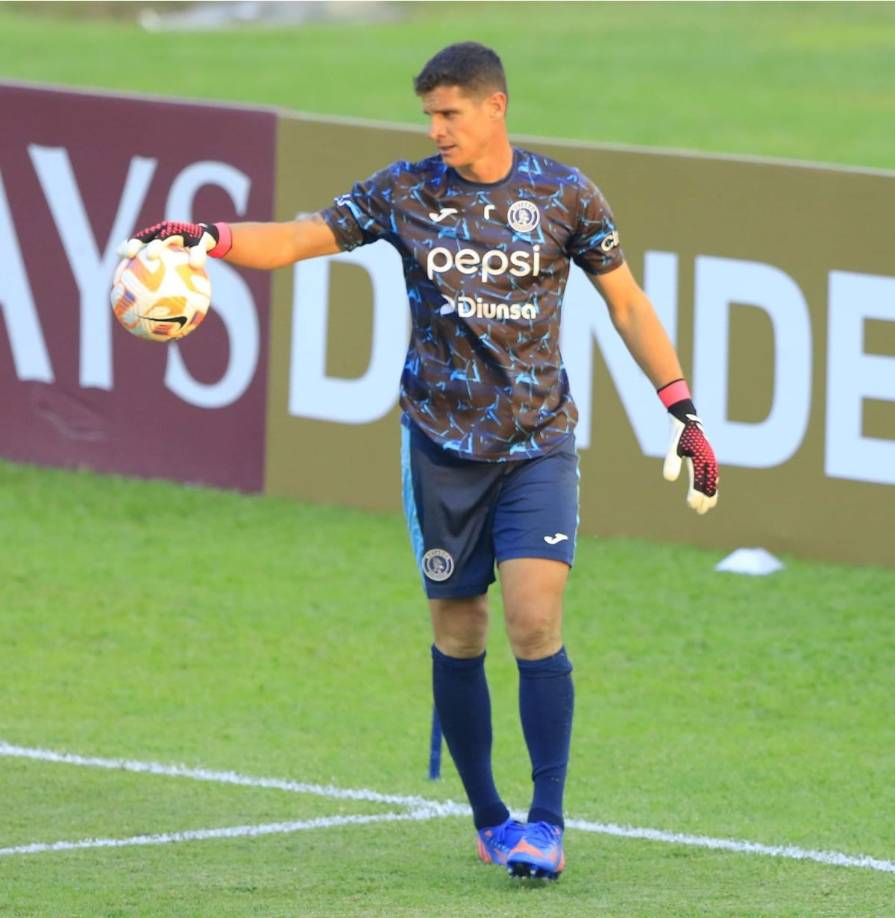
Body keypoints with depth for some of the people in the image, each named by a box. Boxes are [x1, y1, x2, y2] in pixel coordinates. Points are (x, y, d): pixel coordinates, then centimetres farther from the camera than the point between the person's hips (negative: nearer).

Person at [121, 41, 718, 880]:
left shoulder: (564, 195, 0)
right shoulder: (405, 193, 1)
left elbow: (626, 302, 7)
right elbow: (299, 238, -4)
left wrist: (682, 411, 3)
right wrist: (208, 239, -22)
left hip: (538, 441, -2)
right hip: (440, 444, 2)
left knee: (535, 622, -14)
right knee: (456, 634, 5)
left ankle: (547, 824, -9)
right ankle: (487, 818, 19)